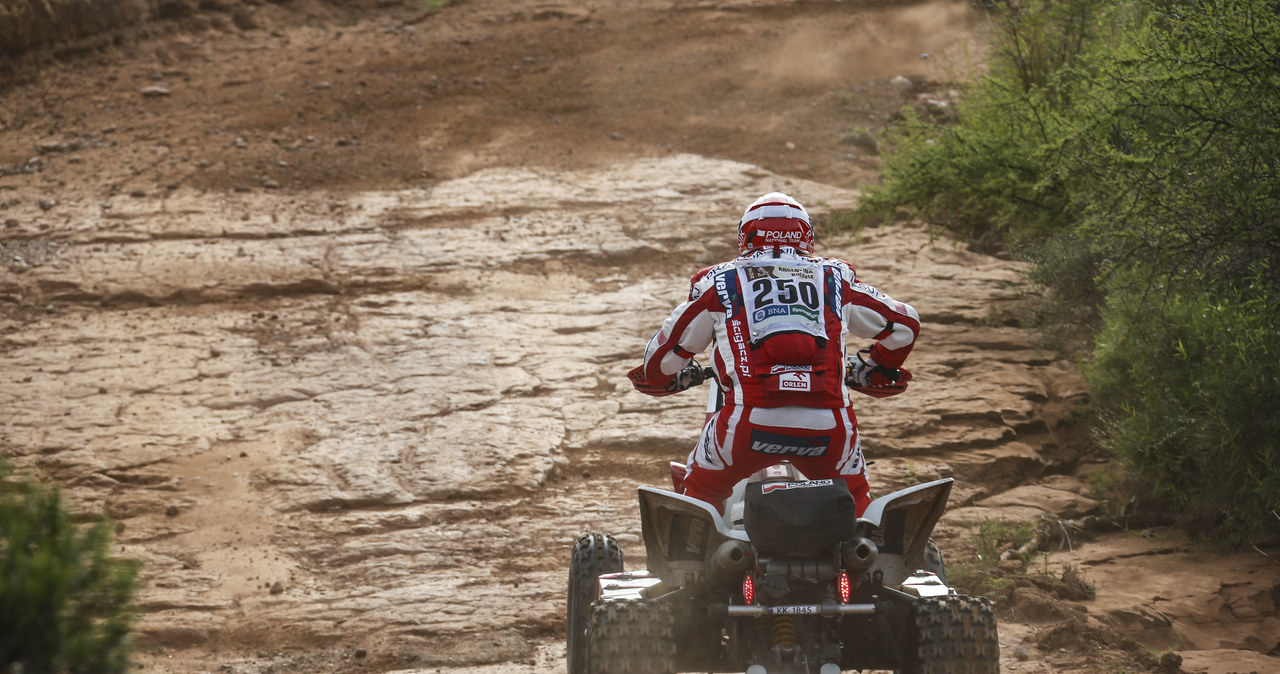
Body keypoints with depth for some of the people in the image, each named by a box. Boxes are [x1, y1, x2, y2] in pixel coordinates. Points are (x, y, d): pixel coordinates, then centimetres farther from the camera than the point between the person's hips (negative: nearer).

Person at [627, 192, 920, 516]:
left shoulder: (718, 282, 17)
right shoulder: (836, 277, 20)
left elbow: (665, 352, 24)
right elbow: (904, 325, 31)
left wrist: (671, 378, 49)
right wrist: (872, 369, 50)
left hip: (752, 417, -1)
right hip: (827, 423, 1)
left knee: (701, 490, 25)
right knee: (854, 496, 28)